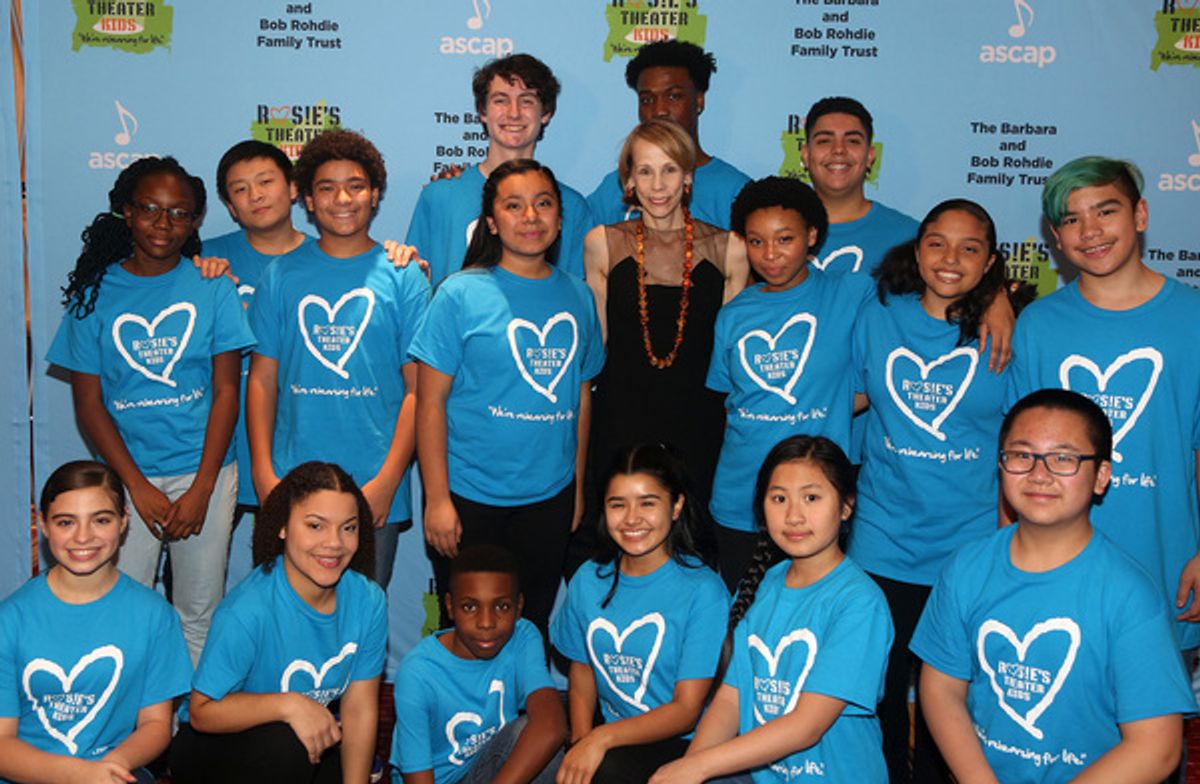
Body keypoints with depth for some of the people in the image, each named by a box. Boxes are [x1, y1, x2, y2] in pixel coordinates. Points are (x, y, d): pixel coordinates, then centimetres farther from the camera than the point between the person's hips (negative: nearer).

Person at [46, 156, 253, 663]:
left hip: (204, 473, 0)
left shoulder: (212, 288, 1)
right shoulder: (96, 293, 1)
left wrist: (202, 488, -8)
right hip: (128, 478, 0)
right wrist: (139, 487, -8)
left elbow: (226, 391, -1)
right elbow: (88, 403, 1)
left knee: (200, 613, 7)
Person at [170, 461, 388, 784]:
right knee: (287, 744, -35)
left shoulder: (368, 601, -12)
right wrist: (289, 705, -33)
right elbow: (202, 712, -20)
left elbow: (359, 708, -6)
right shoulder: (247, 610, -28)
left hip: (314, 740, 5)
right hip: (216, 746, -5)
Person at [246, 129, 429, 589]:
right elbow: (263, 378, 7)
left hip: (375, 487, -1)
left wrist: (387, 481, -9)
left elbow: (417, 388, -2)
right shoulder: (282, 276, 7)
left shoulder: (403, 277, 1)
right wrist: (263, 472, -2)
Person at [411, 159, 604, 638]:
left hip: (550, 497, 4)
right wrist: (437, 499, -11)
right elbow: (431, 402, -8)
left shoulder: (578, 297, 6)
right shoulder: (461, 293, -7)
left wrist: (577, 487, 12)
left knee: (531, 628, 14)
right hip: (470, 497, -3)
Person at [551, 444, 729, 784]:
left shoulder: (704, 592, -12)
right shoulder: (589, 580, 5)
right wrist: (581, 741, -8)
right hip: (611, 739, 5)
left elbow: (687, 710, -12)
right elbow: (582, 675, 11)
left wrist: (602, 738, -23)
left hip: (681, 744, -4)